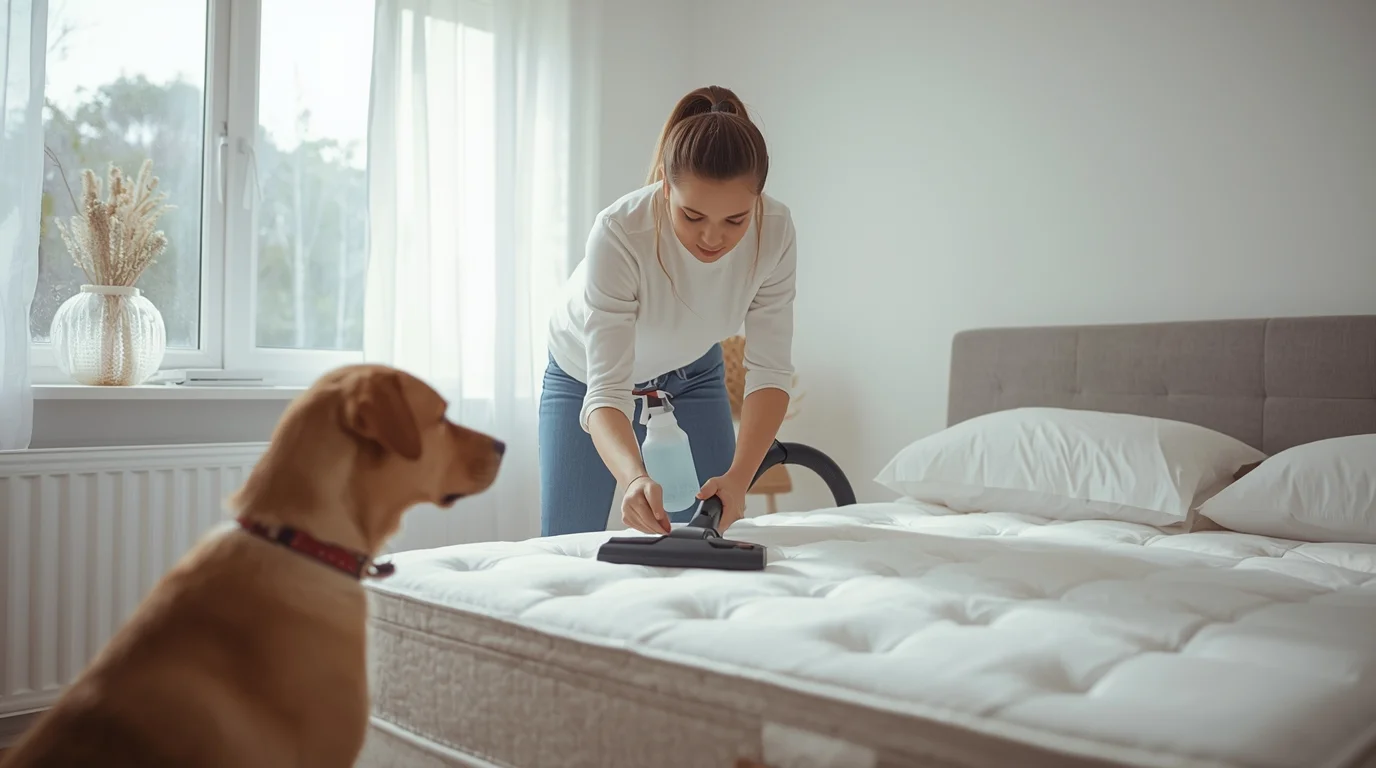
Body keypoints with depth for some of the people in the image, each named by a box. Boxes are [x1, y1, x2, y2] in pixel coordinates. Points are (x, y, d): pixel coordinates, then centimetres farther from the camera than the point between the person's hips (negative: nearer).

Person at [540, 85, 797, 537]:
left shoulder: (774, 230, -28)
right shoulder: (619, 234, -38)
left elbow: (770, 370, -24)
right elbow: (606, 392, -39)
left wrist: (739, 476, -38)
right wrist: (635, 477, -57)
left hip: (693, 372, 3)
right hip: (587, 373, -2)